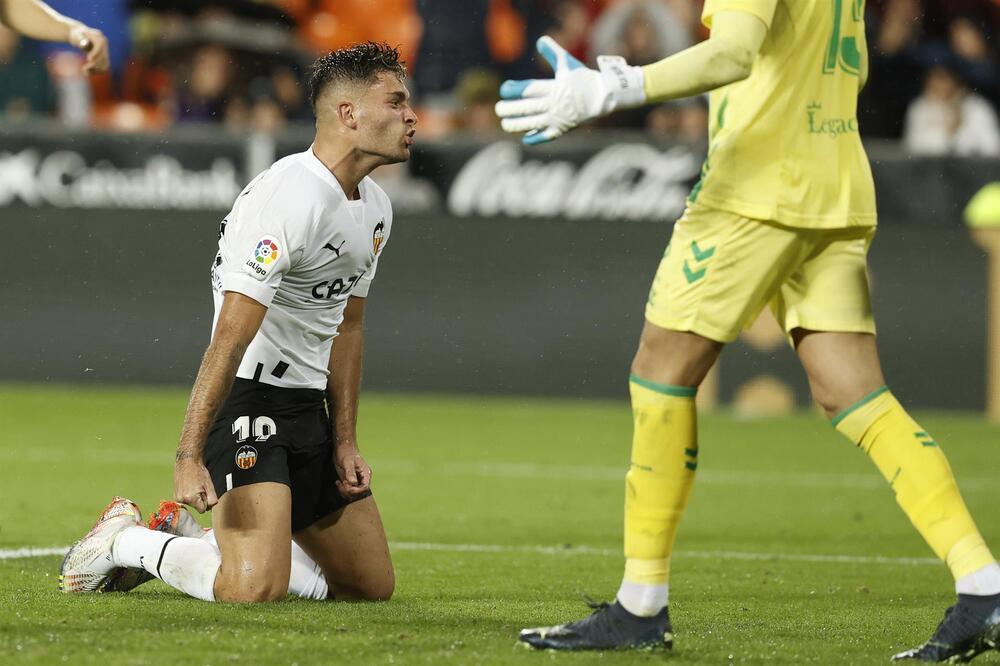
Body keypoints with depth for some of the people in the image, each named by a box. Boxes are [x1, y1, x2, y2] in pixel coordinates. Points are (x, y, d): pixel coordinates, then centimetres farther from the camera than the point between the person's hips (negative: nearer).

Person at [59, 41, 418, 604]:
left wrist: (345, 442, 15)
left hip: (308, 406, 9)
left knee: (374, 585, 10)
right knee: (257, 590, -24)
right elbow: (231, 336, -25)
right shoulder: (289, 198, -20)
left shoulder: (375, 208, 10)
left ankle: (195, 543, 22)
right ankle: (126, 541, 4)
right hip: (249, 399, -9)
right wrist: (189, 455, -29)